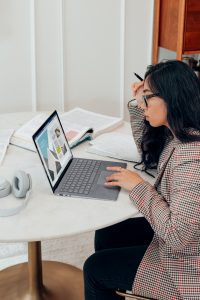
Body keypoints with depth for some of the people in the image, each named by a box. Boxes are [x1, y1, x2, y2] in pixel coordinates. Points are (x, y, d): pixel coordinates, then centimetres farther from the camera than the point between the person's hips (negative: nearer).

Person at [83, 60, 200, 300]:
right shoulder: (177, 134, -4)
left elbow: (178, 236, -33)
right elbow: (149, 155, 17)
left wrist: (138, 186, -22)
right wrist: (138, 105, 3)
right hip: (172, 235, 9)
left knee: (95, 269, 1)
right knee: (105, 234, 18)